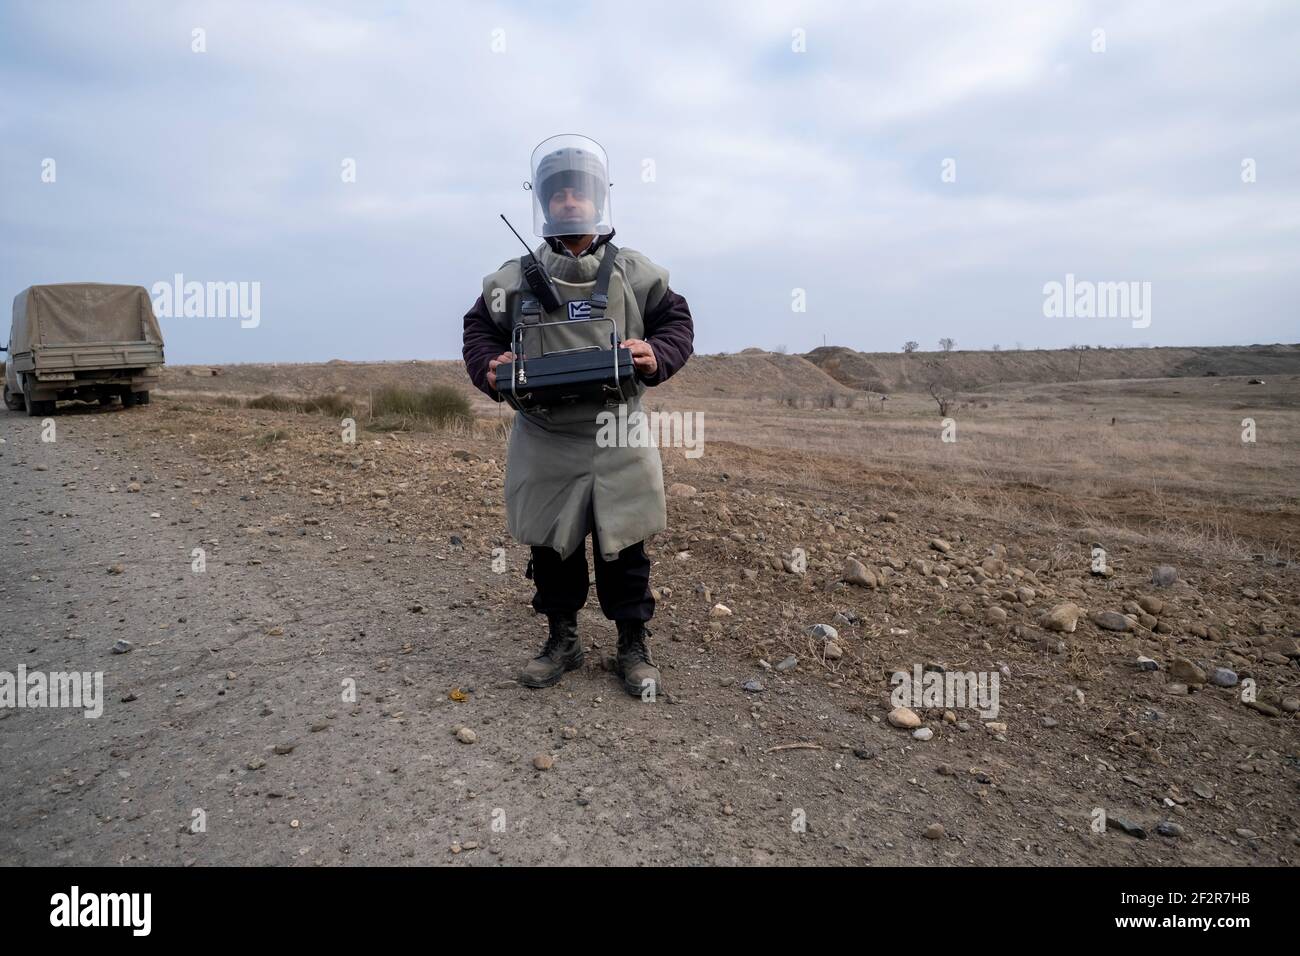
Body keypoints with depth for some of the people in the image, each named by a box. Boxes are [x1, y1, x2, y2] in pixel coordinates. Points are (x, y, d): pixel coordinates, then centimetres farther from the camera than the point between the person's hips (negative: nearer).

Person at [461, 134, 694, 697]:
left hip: (617, 440, -1)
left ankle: (633, 647, 23)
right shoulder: (512, 279, 2)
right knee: (550, 545, 12)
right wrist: (490, 368, -9)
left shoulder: (634, 273, 1)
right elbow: (480, 330, 12)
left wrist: (656, 356, -15)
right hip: (542, 443, 1)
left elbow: (676, 322, 6)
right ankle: (563, 640, 31)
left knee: (622, 545, 6)